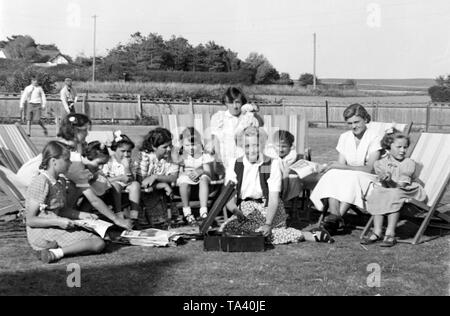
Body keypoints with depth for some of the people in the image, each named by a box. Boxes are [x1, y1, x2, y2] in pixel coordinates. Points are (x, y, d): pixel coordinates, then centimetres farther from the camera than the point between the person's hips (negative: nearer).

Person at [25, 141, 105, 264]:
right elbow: (30, 220, -16)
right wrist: (58, 221, -21)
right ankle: (55, 253, -22)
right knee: (98, 243, -15)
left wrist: (81, 215, 8)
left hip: (56, 229, 9)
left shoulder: (61, 181, 11)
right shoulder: (41, 182, -16)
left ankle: (55, 249, -6)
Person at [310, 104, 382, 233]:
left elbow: (369, 168, -16)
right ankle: (334, 214, -44)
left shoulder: (374, 137, -8)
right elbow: (341, 164, 5)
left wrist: (342, 167, -24)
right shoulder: (344, 137, 10)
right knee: (332, 175, -27)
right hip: (347, 177, 5)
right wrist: (334, 166, -20)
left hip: (368, 178, -5)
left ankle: (337, 217, -40)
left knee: (352, 177, -37)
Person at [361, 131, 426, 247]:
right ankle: (377, 232, -23)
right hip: (387, 189, 4)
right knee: (376, 193, -24)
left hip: (408, 191, -3)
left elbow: (402, 185, -14)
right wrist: (384, 181, -29)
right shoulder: (380, 163, 2)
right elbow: (384, 184, -5)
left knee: (394, 195, -32)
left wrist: (391, 182, -32)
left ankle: (390, 234, -31)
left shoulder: (409, 163, -5)